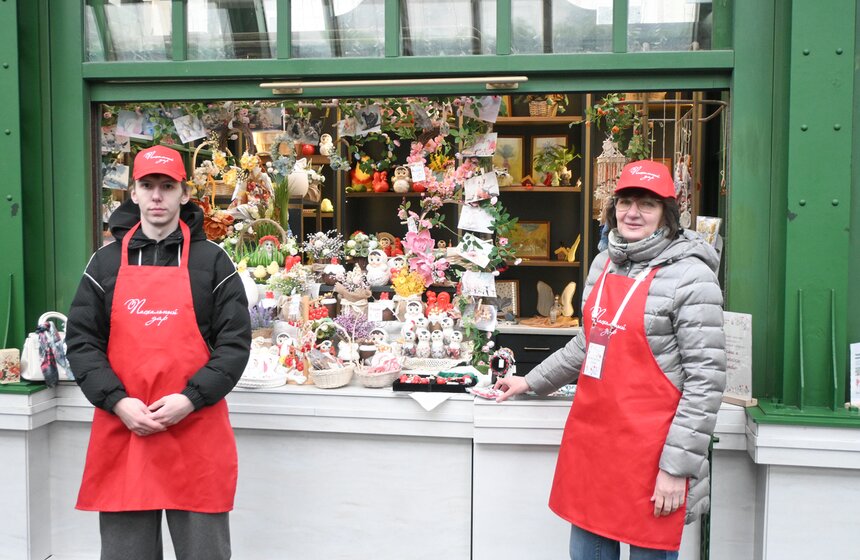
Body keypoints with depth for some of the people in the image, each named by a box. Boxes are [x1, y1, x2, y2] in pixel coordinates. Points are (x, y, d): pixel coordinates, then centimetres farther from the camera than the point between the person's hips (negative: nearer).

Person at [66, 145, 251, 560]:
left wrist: (191, 399, -14)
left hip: (197, 433, -2)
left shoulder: (212, 261, 3)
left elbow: (235, 341, -2)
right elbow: (81, 341, 5)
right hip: (120, 430, 2)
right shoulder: (105, 263, 9)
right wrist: (118, 402, -9)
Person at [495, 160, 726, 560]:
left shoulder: (690, 277, -13)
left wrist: (678, 466, -16)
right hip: (590, 437, 7)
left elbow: (706, 379, -15)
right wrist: (531, 381, 26)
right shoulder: (605, 263, 9)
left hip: (649, 449, -7)